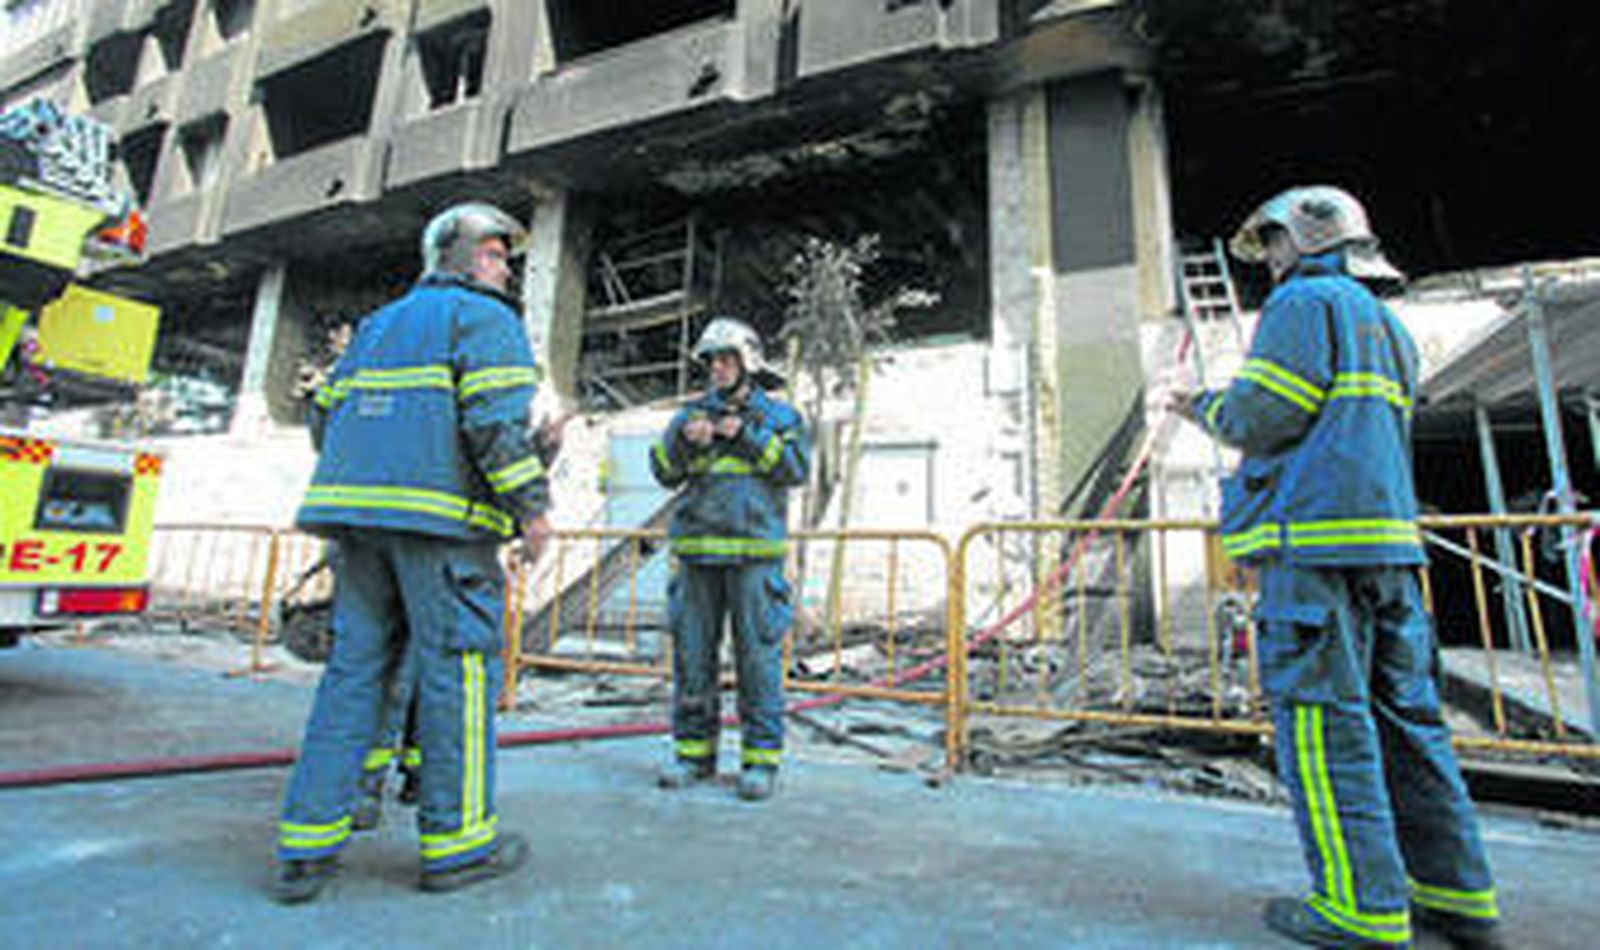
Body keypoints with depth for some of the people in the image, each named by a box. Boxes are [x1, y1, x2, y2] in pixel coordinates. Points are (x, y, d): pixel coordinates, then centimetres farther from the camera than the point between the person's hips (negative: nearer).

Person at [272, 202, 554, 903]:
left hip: (355, 505, 8)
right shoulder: (484, 317, 2)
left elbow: (324, 418, 23)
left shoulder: (378, 324, 27)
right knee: (458, 664, -3)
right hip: (440, 512, -8)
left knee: (356, 663, 9)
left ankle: (308, 843, 10)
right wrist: (532, 504, -12)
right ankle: (456, 839, 5)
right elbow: (496, 417, -13)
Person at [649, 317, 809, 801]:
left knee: (758, 655, -2)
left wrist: (748, 435, -12)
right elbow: (665, 472, 9)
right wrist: (684, 439, -10)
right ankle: (694, 752, 20)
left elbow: (796, 469, -5)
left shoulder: (779, 415, 9)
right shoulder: (693, 412, 16)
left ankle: (761, 758, 9)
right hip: (698, 552, 3)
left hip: (754, 552, -3)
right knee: (692, 654, 7)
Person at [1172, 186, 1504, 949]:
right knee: (1404, 715, 13)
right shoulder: (1386, 323, 26)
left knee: (1323, 721, -5)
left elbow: (1264, 415, -13)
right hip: (1390, 538, 9)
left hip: (1318, 540, -9)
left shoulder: (1307, 301, -2)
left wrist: (1210, 407, 6)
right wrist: (1221, 412, 27)